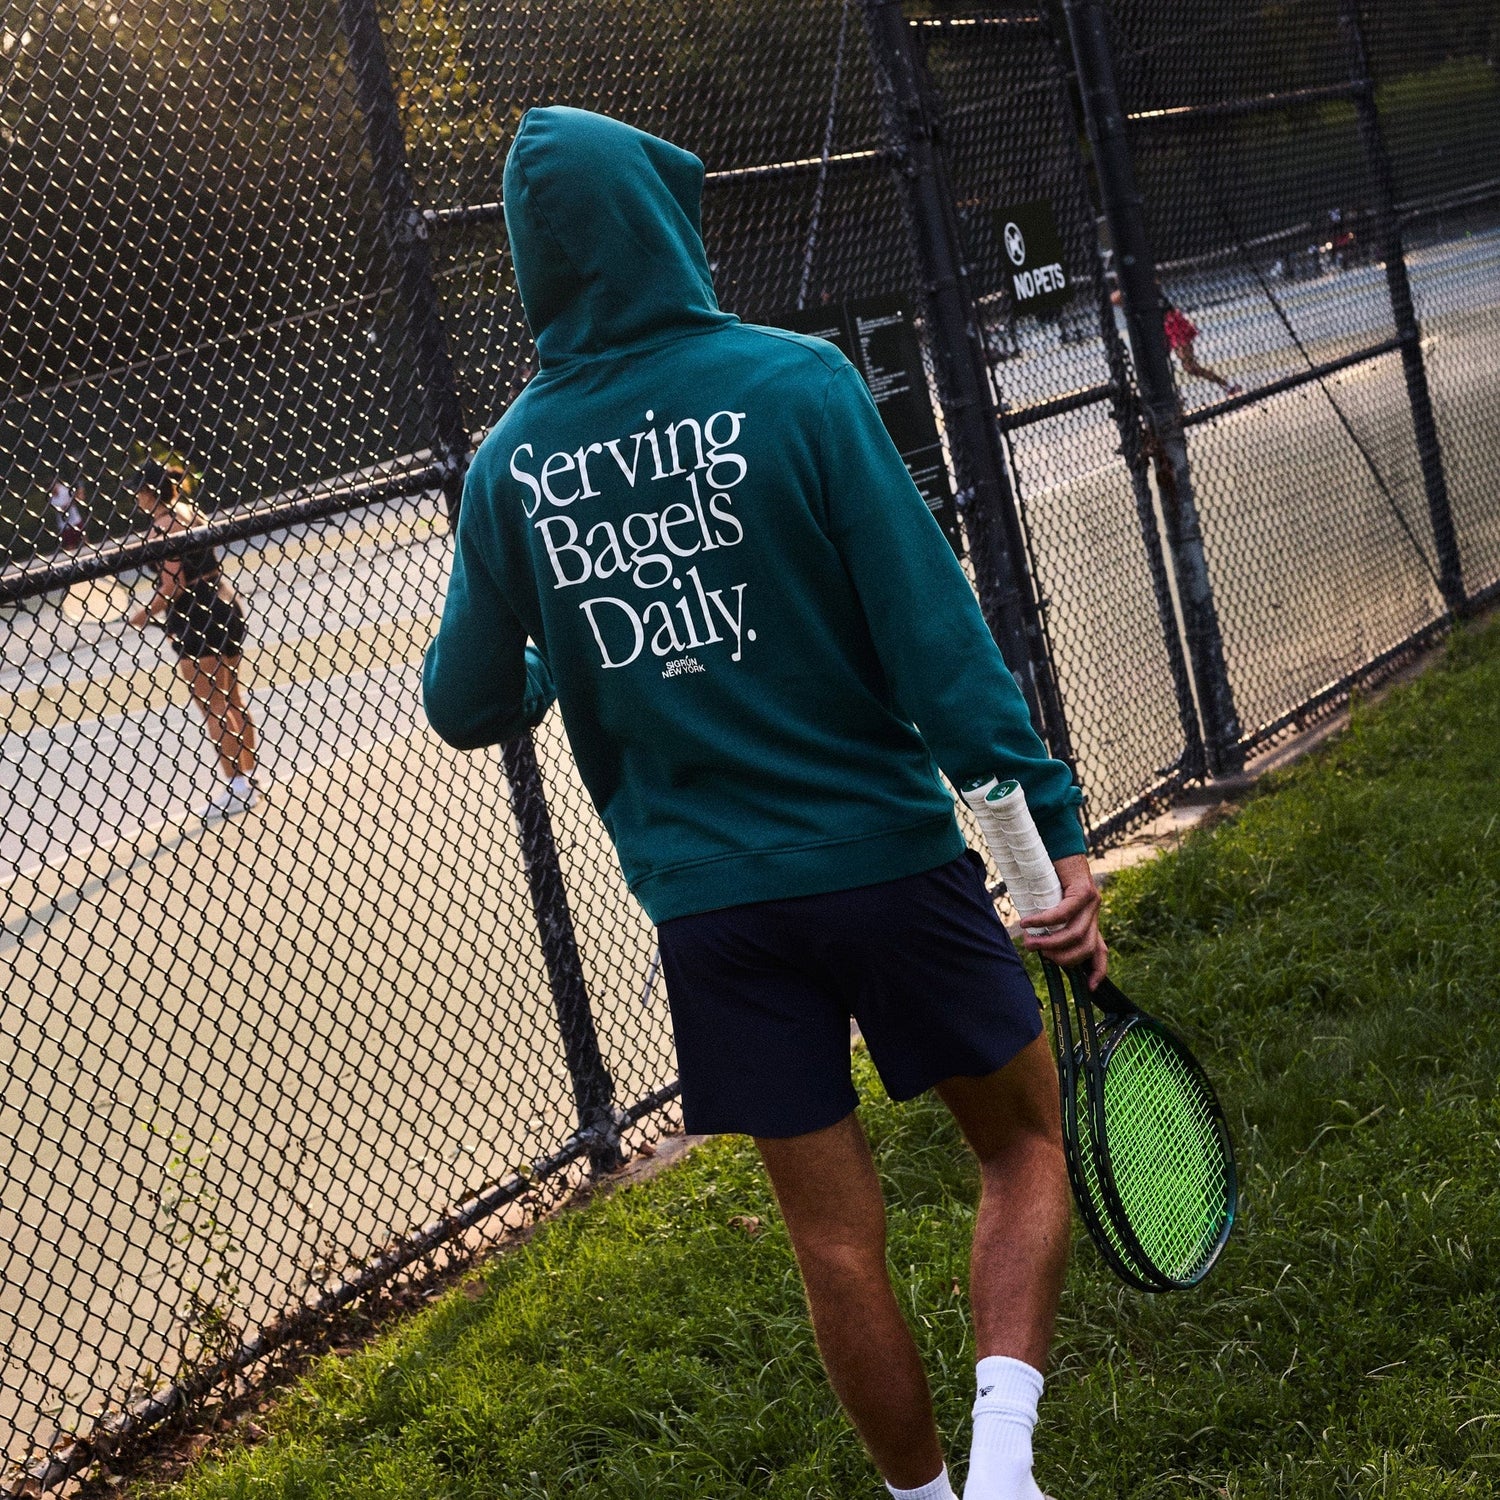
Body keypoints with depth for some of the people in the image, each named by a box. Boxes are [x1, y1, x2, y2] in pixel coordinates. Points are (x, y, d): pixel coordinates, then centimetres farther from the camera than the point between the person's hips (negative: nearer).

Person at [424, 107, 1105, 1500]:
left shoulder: (509, 465, -1)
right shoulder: (795, 383, -11)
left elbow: (466, 704, 9)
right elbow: (932, 628, -14)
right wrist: (1046, 822, -12)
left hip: (706, 901, 3)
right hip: (885, 852, -3)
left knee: (836, 1238, 13)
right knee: (1024, 1144, 15)